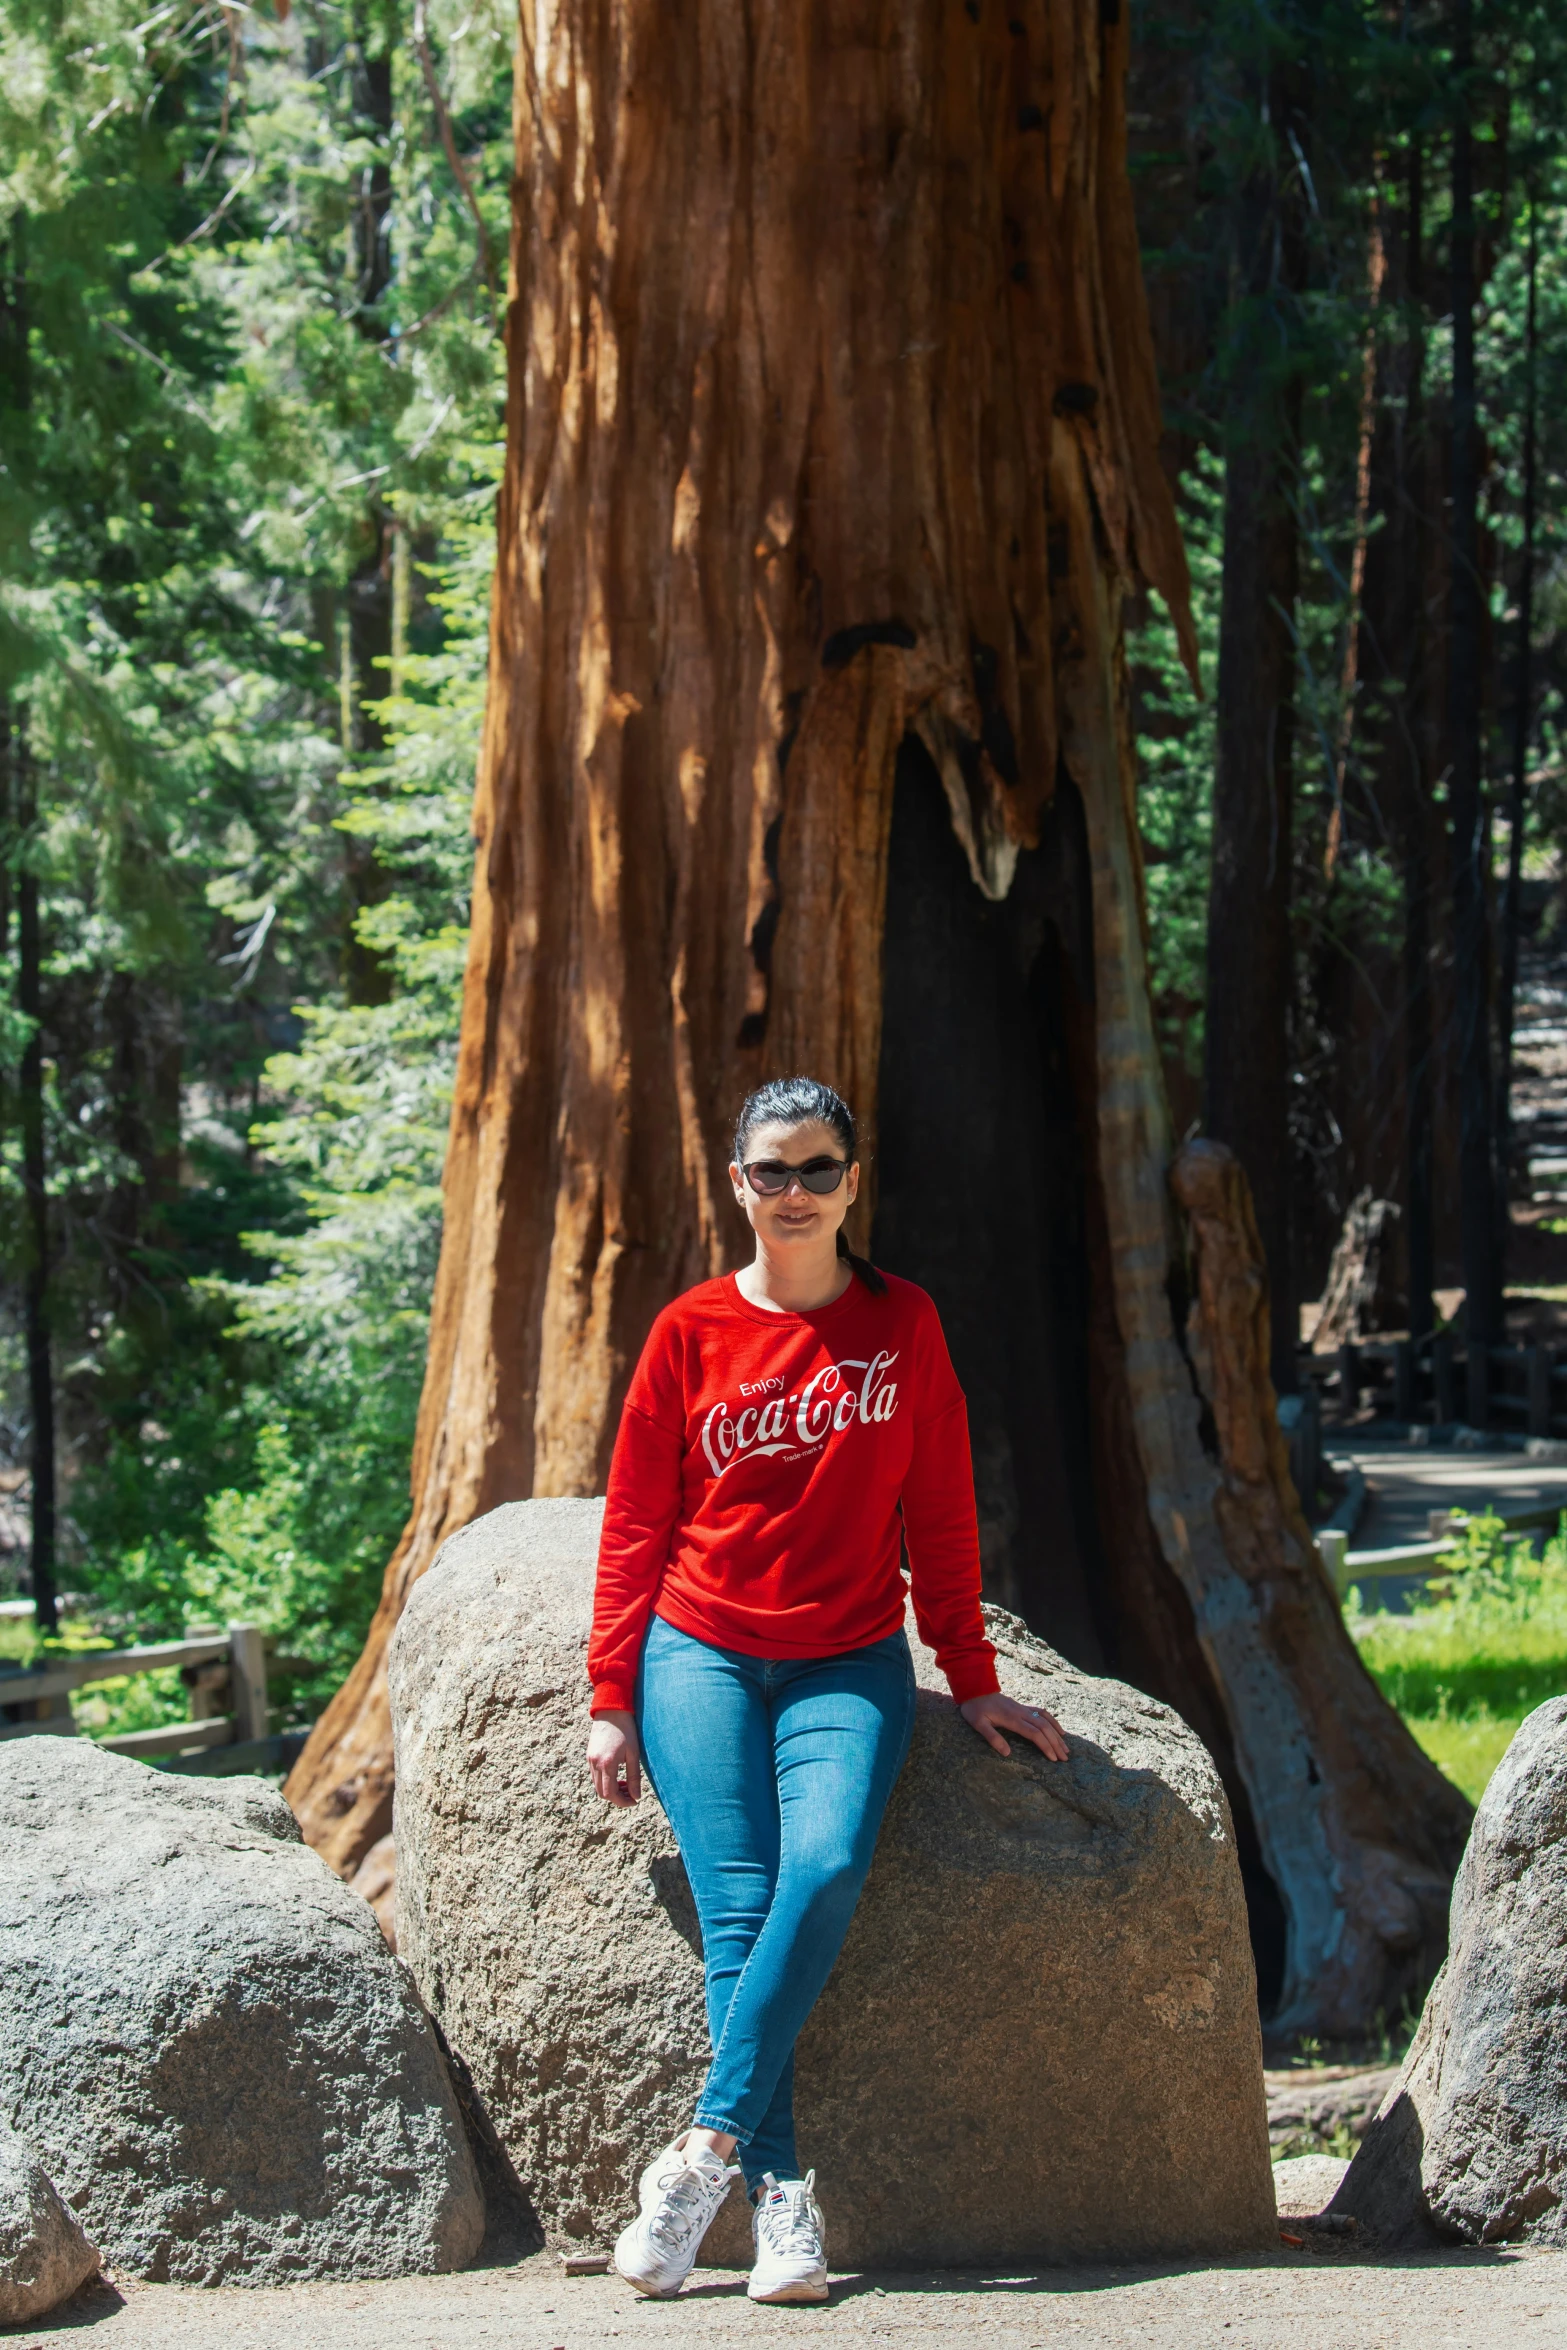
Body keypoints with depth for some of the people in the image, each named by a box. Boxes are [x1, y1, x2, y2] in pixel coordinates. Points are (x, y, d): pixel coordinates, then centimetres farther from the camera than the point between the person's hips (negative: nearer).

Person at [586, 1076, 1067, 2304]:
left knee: (827, 1868, -27)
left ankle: (706, 2148, -26)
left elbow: (939, 1514, 11)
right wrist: (612, 1701, 1)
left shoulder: (903, 1324, 7)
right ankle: (782, 2198, -22)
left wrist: (973, 1681, 9)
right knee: (739, 1910, -18)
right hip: (701, 1652, 0)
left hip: (849, 1665, 0)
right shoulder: (692, 1331, 4)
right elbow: (636, 1524, 6)